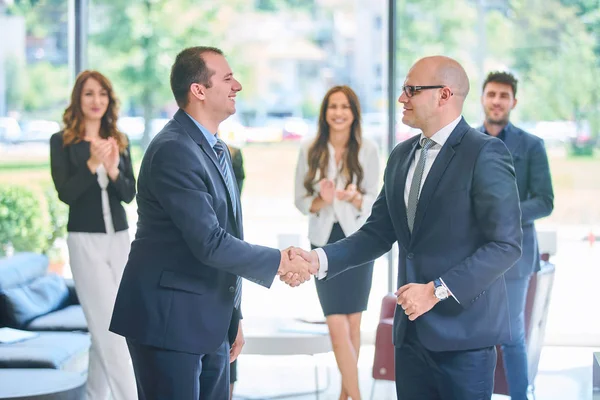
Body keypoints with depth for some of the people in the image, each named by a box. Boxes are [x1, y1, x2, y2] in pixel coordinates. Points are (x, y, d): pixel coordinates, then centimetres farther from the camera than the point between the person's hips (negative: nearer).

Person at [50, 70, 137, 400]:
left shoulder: (119, 141, 9)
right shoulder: (62, 141, -3)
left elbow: (129, 194, 3)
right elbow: (65, 193, -12)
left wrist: (113, 170, -16)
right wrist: (92, 164, -26)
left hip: (119, 239, 5)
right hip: (85, 241, -5)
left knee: (103, 328, 10)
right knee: (109, 327, -8)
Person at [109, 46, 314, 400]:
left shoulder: (217, 150, 15)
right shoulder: (173, 150, -17)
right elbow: (209, 243, -23)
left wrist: (234, 317, 20)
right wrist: (279, 262, -15)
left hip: (210, 324, 9)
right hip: (168, 321, -9)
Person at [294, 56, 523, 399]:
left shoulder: (485, 153, -10)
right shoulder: (402, 156, 13)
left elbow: (506, 244, -15)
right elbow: (379, 233, 12)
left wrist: (436, 291, -18)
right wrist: (320, 259, -3)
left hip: (464, 330, -6)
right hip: (412, 329, 7)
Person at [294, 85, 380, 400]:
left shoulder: (367, 150, -3)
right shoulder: (309, 150, -2)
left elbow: (373, 201, -1)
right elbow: (300, 200, 2)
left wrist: (354, 197, -22)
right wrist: (322, 201, -18)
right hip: (324, 242, 0)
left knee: (353, 322, 8)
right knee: (337, 325, -9)